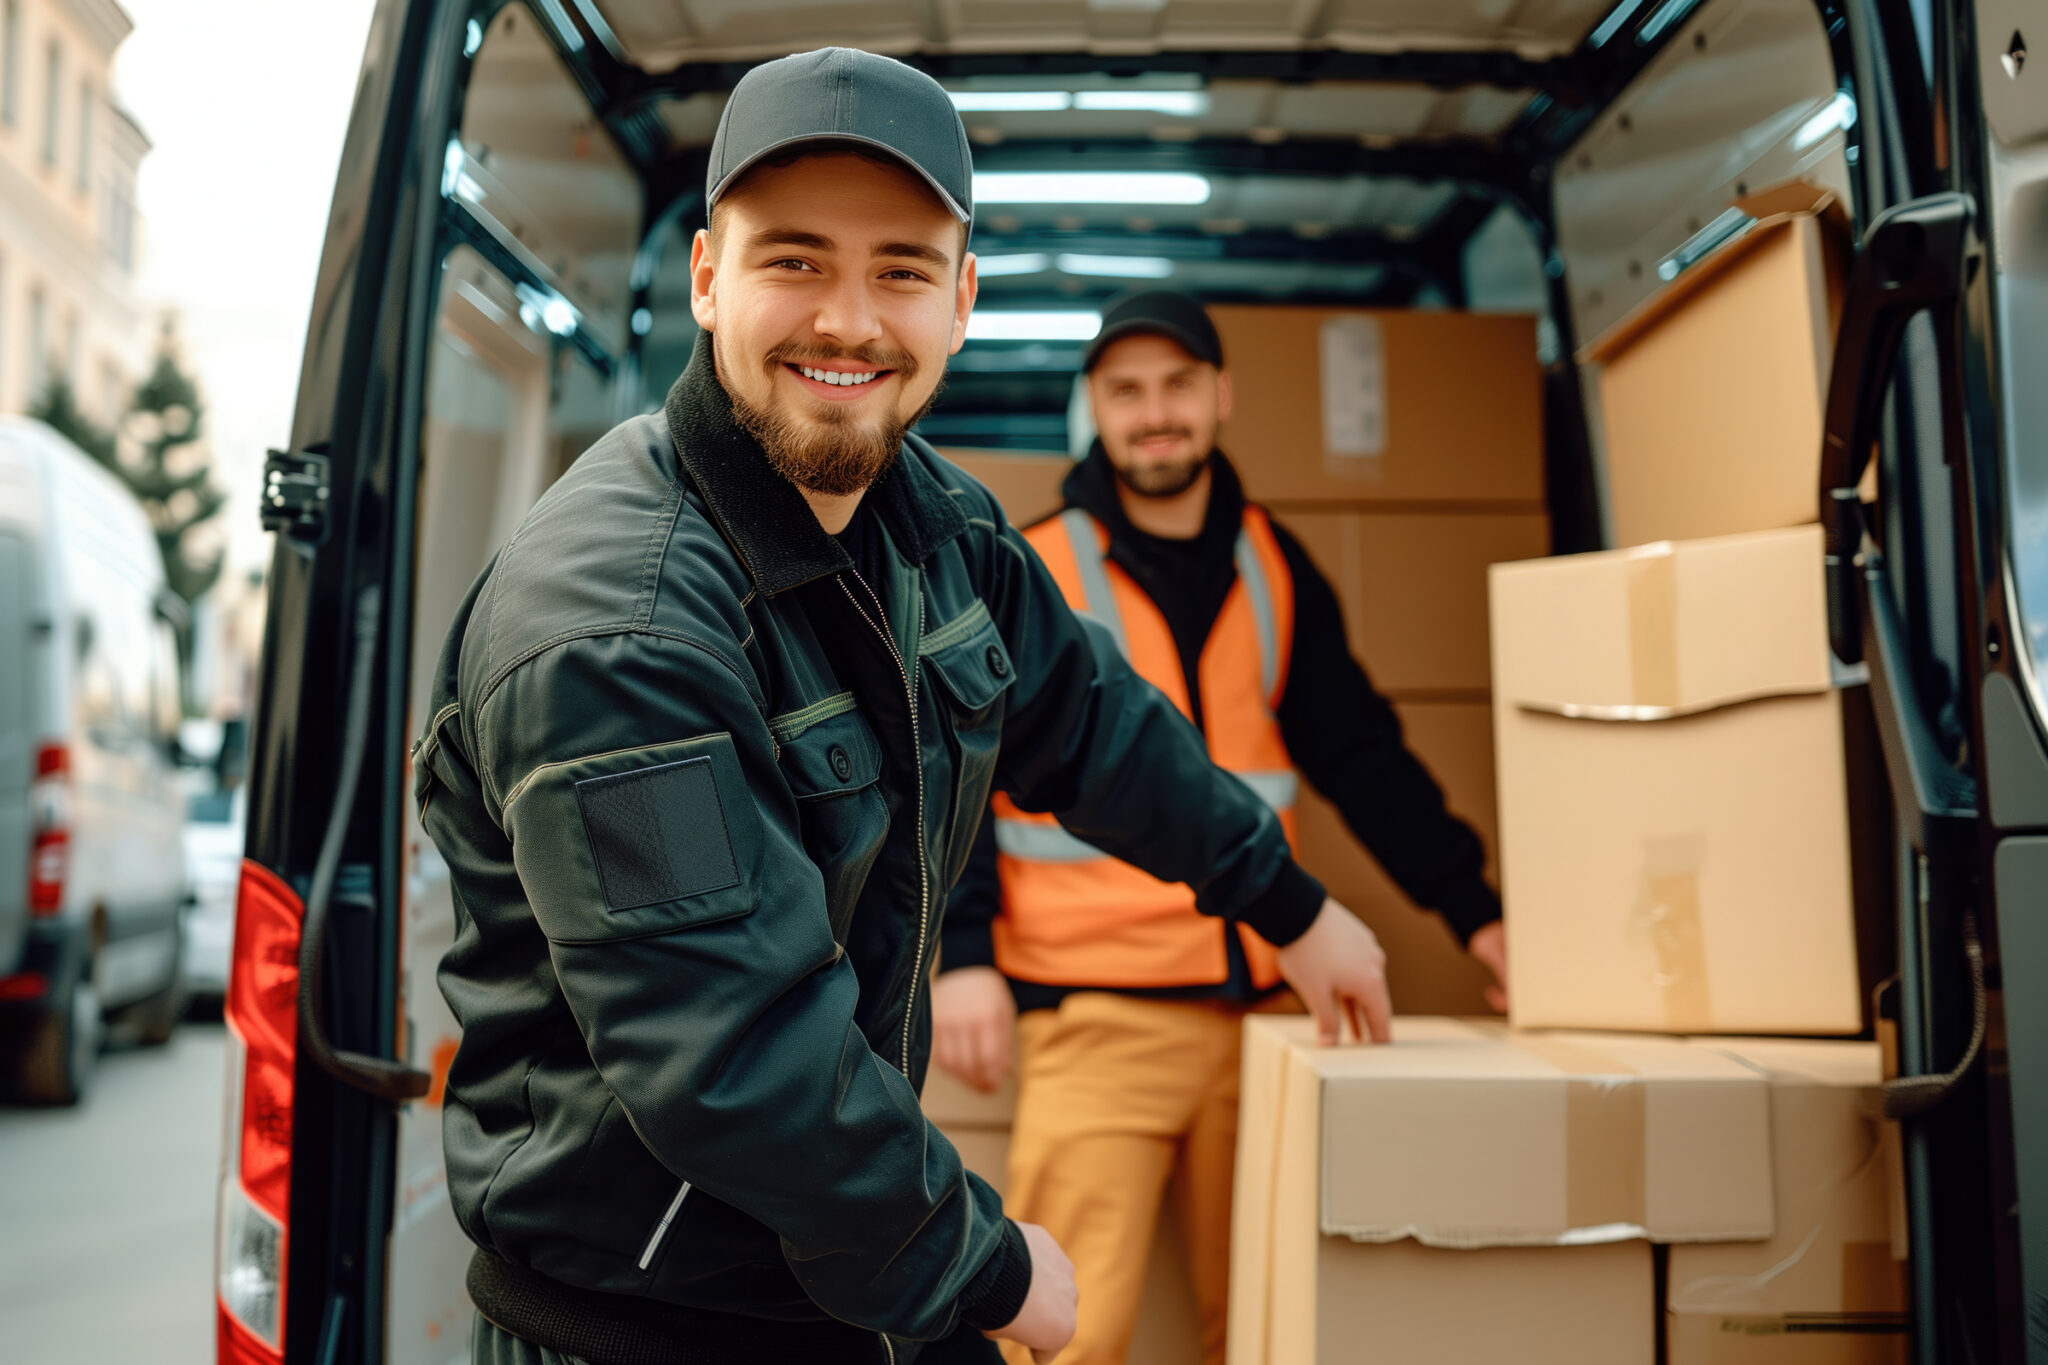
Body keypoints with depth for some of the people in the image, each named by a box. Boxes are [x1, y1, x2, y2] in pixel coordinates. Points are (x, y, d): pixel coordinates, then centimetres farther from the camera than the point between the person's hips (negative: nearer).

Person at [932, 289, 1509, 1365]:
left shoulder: (1270, 566, 12)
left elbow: (1361, 753, 14)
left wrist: (1474, 911, 10)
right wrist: (964, 953, -15)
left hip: (1258, 1000, 4)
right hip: (1095, 1018, -4)